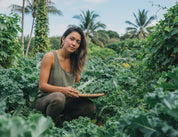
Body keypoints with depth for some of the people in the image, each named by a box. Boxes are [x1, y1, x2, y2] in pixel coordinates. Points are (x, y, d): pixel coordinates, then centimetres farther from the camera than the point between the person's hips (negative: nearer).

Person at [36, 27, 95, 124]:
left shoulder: (75, 61, 6)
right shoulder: (50, 57, -10)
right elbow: (42, 85, -14)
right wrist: (63, 90, -30)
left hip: (66, 101, 4)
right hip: (45, 99, -4)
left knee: (90, 107, -20)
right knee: (59, 97, -39)